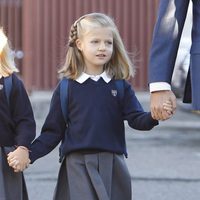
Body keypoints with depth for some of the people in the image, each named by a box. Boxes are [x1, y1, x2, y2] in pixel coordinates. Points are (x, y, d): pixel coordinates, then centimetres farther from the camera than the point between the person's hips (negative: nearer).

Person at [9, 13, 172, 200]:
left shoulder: (120, 87, 6)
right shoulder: (66, 88, 2)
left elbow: (136, 120, -2)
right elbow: (53, 131, 6)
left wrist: (154, 116, -24)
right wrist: (28, 154, -5)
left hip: (112, 164, 2)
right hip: (78, 165, -2)